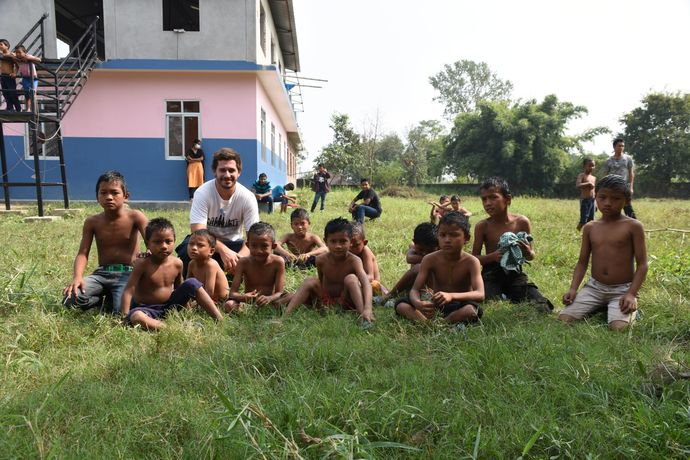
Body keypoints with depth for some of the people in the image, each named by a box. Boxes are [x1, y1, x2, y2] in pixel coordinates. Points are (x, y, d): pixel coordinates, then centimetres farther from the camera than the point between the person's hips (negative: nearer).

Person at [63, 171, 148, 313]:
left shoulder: (135, 217, -5)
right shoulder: (92, 222, 3)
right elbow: (82, 254, -3)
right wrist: (77, 277, -23)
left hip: (127, 273, -3)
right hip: (102, 273, 3)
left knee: (121, 310, -29)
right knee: (71, 298, -22)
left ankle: (111, 299, 7)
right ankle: (102, 299, 8)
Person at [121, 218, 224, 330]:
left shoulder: (177, 263, -4)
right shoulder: (143, 265, -16)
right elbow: (128, 291, -17)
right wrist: (125, 318, -24)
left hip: (170, 305, 4)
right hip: (146, 309, -4)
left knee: (192, 283, -11)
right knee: (135, 316, -38)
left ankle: (220, 319, -14)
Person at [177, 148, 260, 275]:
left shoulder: (247, 197, -16)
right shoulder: (202, 193, -21)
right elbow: (198, 231, -28)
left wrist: (239, 257, -41)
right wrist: (223, 250, -45)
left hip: (232, 244, 2)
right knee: (187, 250, -35)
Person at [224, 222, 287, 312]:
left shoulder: (278, 262, -11)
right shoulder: (244, 262, -9)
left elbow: (279, 293, -14)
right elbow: (233, 292, -13)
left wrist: (269, 298, -38)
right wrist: (242, 297, -38)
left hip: (268, 300, 0)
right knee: (229, 305, -28)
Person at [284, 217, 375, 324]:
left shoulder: (353, 261, -20)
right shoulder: (321, 260, -10)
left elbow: (366, 284, -35)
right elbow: (321, 282, 7)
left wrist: (367, 309, -51)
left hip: (347, 301, -3)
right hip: (326, 300, 3)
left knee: (351, 279, -28)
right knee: (310, 281, -18)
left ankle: (363, 317, -40)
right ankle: (285, 316, -25)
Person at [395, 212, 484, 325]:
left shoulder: (471, 261, -13)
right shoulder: (430, 259, -6)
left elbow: (480, 294, -25)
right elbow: (415, 289, -10)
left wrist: (451, 296, -43)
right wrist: (417, 303, -36)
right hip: (434, 307, 2)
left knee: (471, 310, -37)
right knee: (401, 305, -20)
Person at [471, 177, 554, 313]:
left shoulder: (522, 222, -4)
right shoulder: (482, 226, -7)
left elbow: (531, 256, 7)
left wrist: (527, 252, -18)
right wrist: (492, 256, -22)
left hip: (515, 273, 2)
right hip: (492, 275, -2)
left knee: (543, 309, -10)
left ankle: (506, 296, 12)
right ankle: (501, 296, 7)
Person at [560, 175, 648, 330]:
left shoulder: (633, 226, -7)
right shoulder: (590, 228, 4)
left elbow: (642, 264, -7)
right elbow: (582, 262, 8)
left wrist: (631, 294, -18)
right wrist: (573, 288, -7)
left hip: (622, 289, -3)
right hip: (594, 287, 3)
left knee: (619, 327, -29)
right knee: (564, 319, -17)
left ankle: (631, 311, 6)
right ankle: (600, 307, 10)